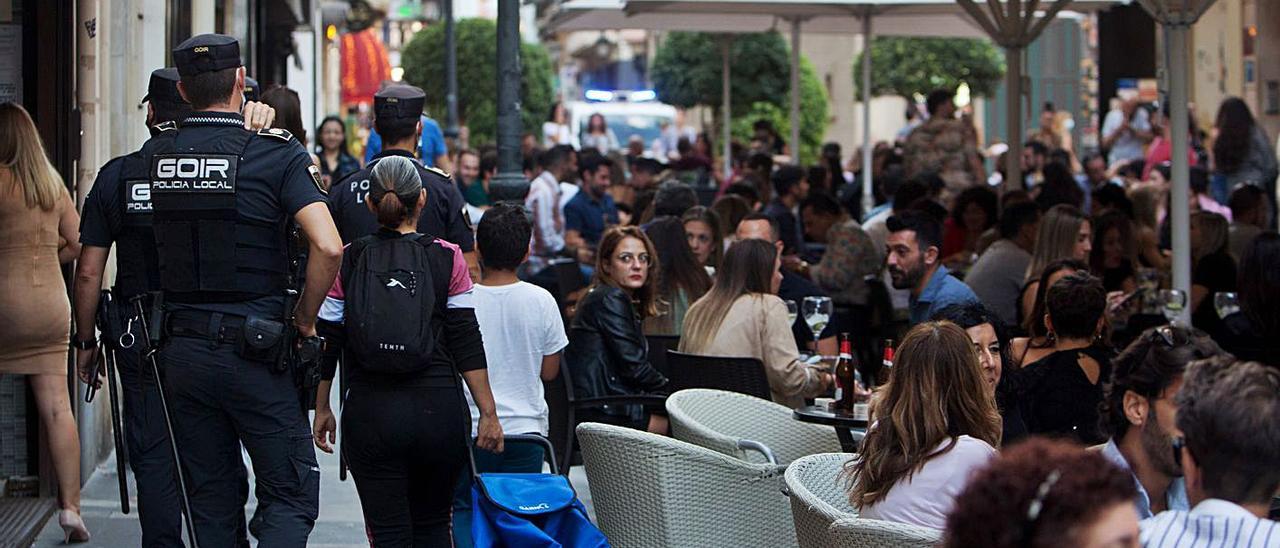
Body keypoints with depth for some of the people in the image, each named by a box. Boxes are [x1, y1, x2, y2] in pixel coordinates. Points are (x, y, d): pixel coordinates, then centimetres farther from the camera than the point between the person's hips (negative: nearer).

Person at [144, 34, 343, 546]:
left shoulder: (154, 155, 2)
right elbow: (328, 247, -20)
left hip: (179, 348, 4)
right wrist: (305, 317, -3)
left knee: (211, 503, 13)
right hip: (251, 350, -4)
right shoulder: (277, 153, -10)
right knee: (290, 497, 4)